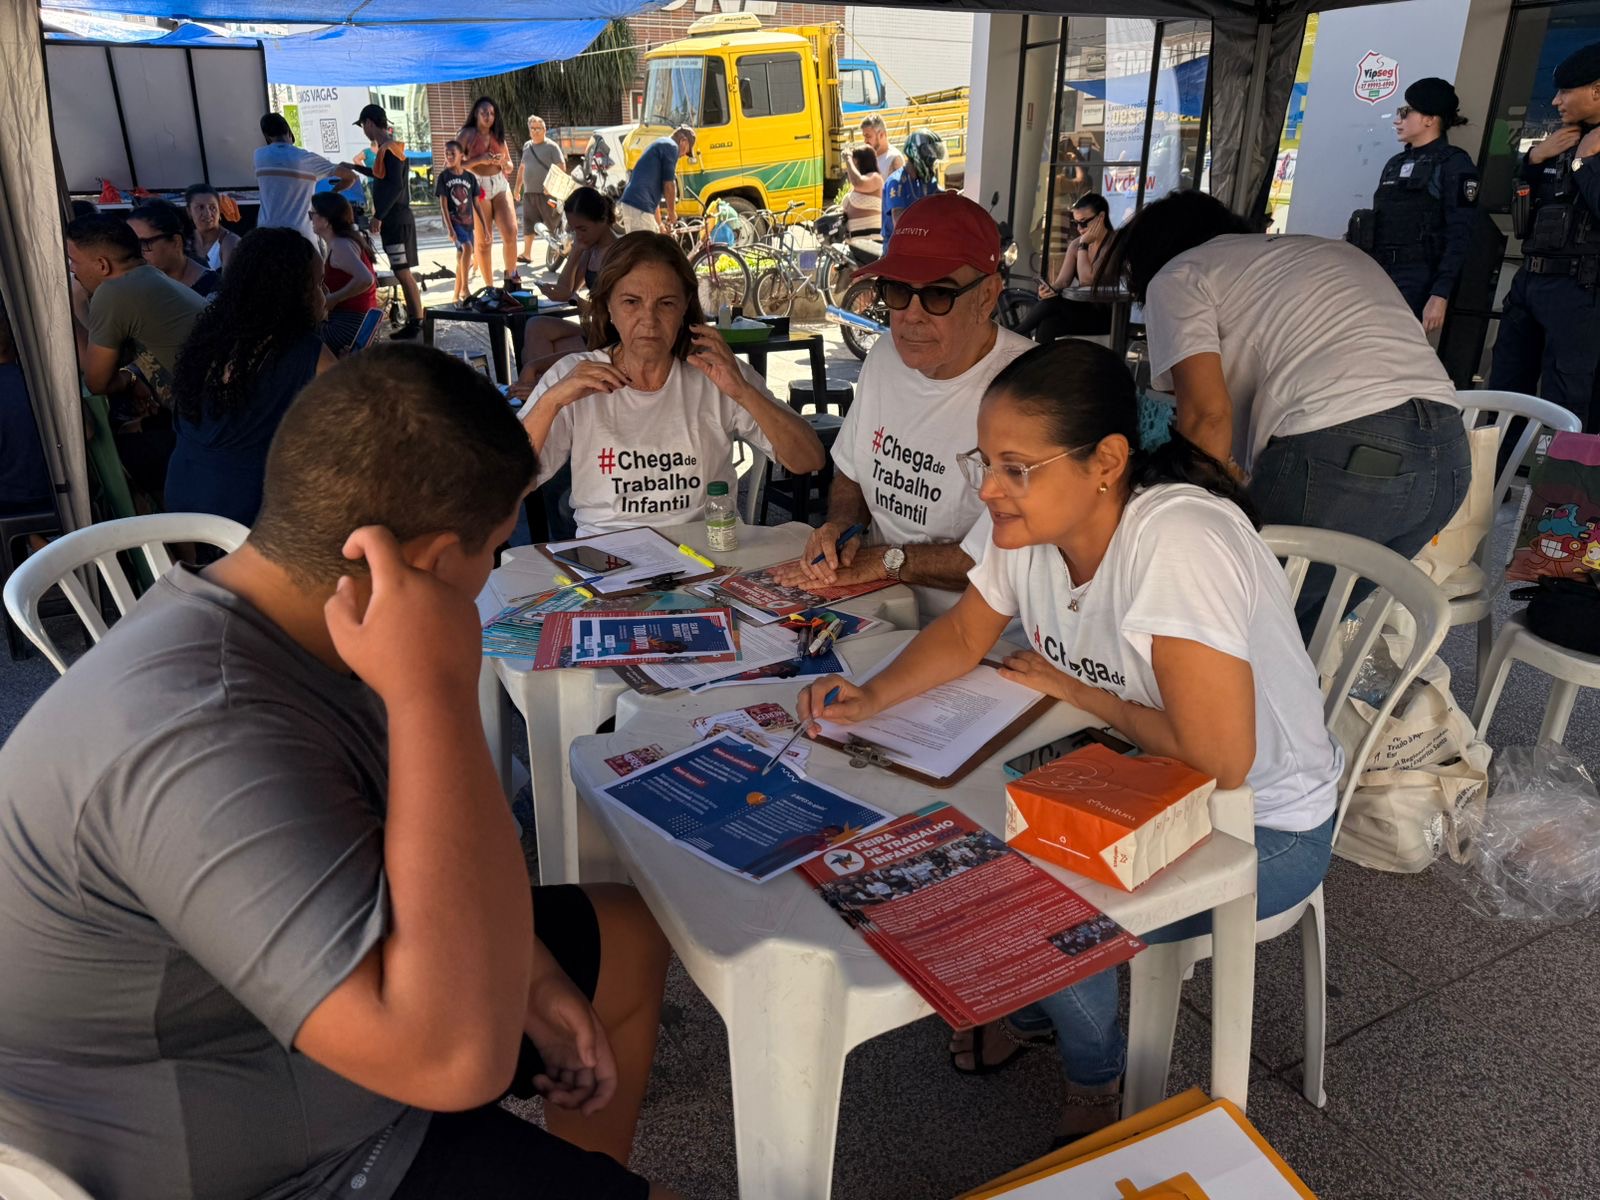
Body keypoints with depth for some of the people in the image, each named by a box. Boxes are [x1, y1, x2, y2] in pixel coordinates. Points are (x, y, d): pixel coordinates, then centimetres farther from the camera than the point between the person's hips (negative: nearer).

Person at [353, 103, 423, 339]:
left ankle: (416, 322, -4)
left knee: (402, 273, -8)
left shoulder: (390, 149, -14)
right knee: (402, 273, 11)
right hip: (393, 220, 10)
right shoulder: (387, 148, 16)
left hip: (396, 221, -10)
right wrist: (357, 168, 44)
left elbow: (395, 186, -24)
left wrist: (378, 216, -23)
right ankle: (413, 320, 15)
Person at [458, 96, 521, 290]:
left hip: (500, 184, 4)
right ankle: (489, 286, 5)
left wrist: (502, 162, -2)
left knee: (511, 231, -12)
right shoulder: (467, 134, 0)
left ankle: (511, 276, 8)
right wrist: (479, 160, -15)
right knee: (483, 239, -1)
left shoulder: (498, 135, 15)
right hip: (478, 187, -4)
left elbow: (509, 165, 21)